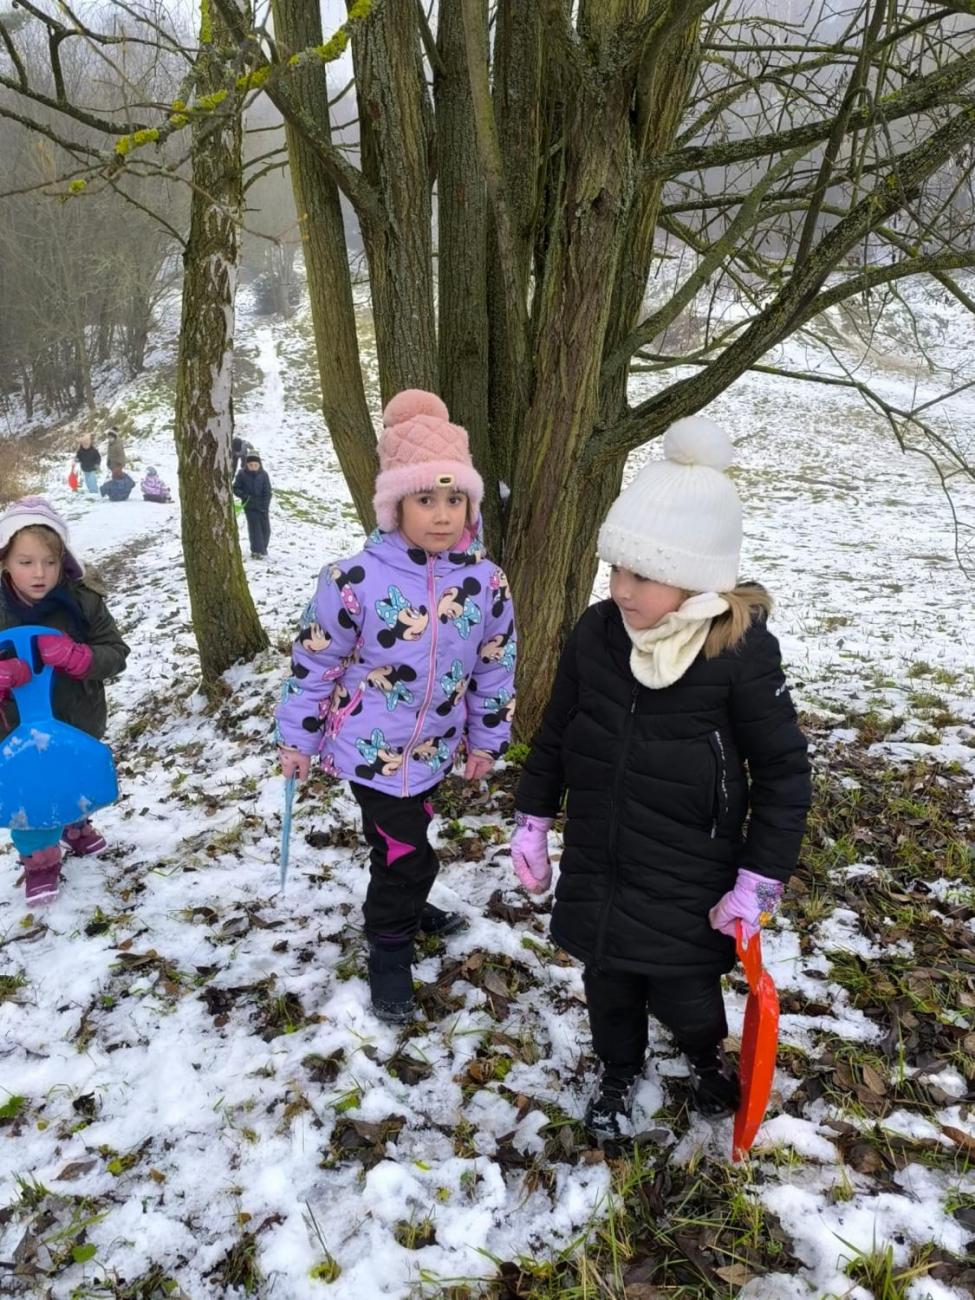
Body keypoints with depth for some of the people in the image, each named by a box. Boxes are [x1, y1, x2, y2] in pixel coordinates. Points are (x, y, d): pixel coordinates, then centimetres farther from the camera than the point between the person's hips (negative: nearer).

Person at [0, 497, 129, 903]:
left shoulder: (82, 601, -16)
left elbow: (116, 654, -13)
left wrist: (74, 656, -32)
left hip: (77, 721, 2)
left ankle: (74, 826, 55)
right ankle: (39, 858, 33)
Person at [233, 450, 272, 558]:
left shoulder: (263, 474, -6)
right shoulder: (242, 474, -8)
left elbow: (267, 492, -4)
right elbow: (235, 488, 0)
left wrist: (265, 507, -12)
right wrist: (245, 496, -18)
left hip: (262, 506, 2)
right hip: (249, 507, -2)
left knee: (266, 529, 7)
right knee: (254, 528, -6)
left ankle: (262, 548, 26)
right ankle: (258, 551, -2)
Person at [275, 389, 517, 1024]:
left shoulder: (486, 581, -10)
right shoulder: (356, 579, -22)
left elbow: (496, 665, 3)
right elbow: (315, 661, -11)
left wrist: (486, 740, 10)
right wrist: (297, 738, -3)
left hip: (433, 747, 5)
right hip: (372, 747, -5)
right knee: (406, 853, 0)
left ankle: (405, 907, 54)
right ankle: (390, 955, 25)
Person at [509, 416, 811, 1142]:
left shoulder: (743, 651, -21)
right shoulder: (597, 631, -9)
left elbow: (784, 772, -12)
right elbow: (556, 733, 5)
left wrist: (759, 881, -12)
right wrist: (533, 820, 9)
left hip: (687, 880, -3)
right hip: (595, 866, 4)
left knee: (683, 997, 11)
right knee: (607, 985, 19)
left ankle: (708, 1055, 48)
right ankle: (620, 1073, 51)